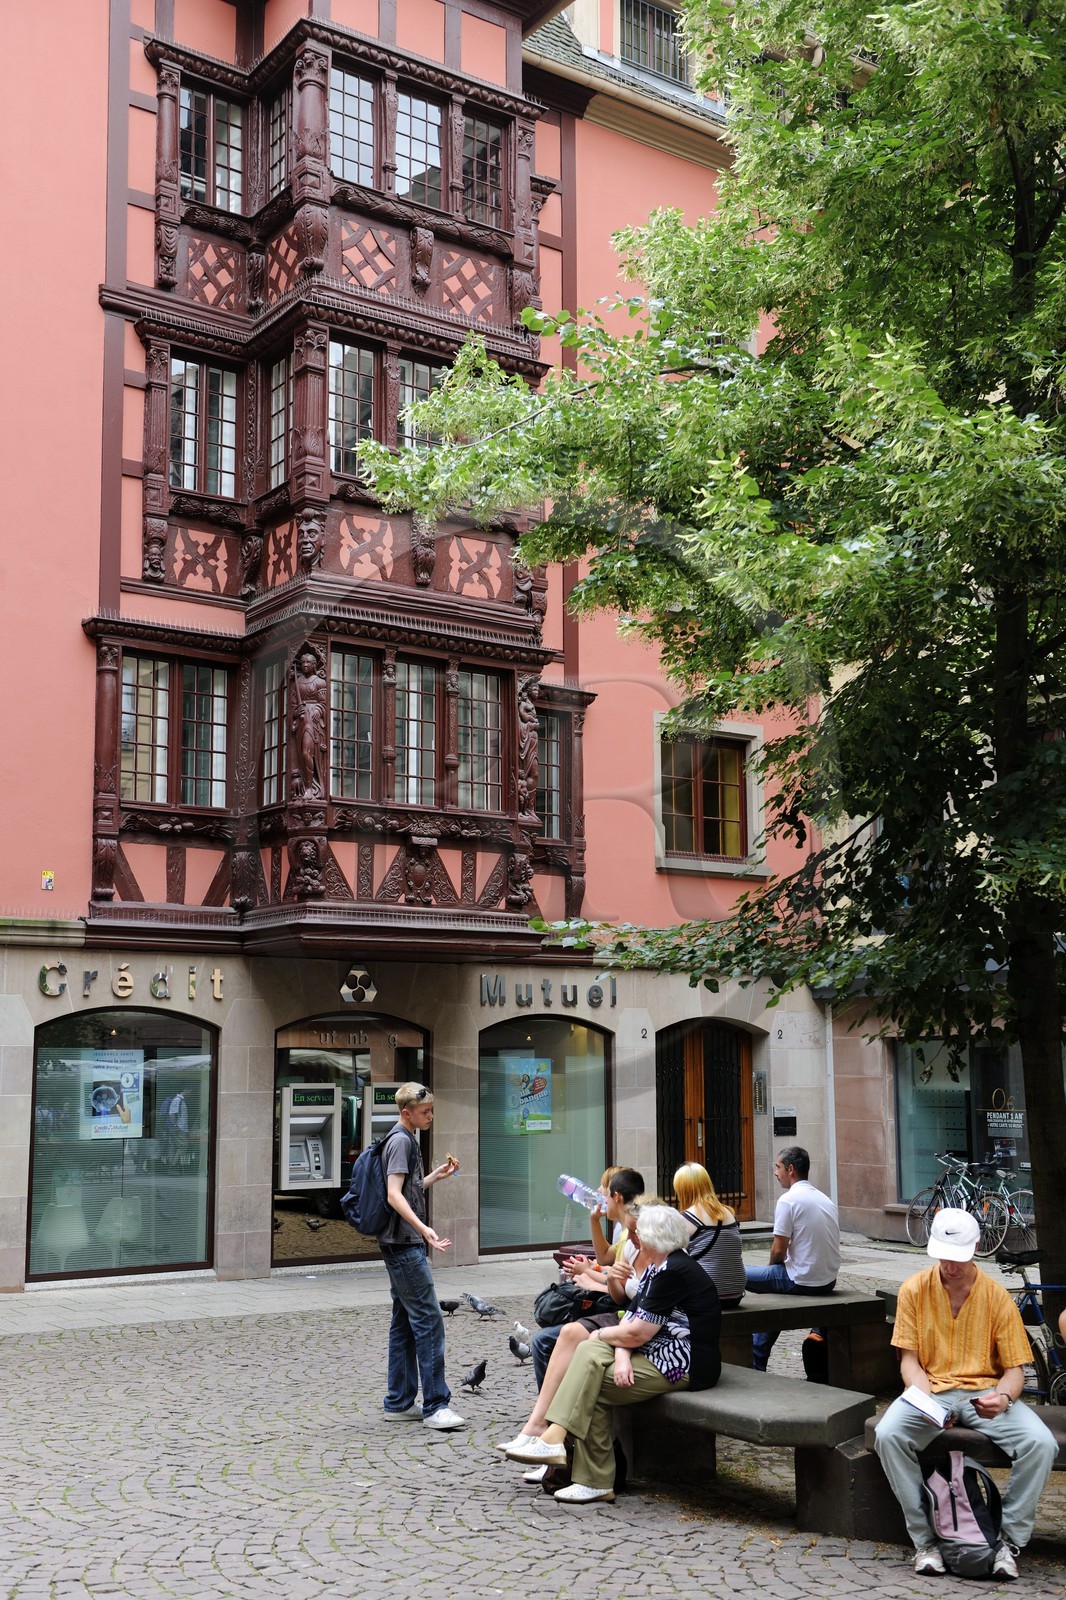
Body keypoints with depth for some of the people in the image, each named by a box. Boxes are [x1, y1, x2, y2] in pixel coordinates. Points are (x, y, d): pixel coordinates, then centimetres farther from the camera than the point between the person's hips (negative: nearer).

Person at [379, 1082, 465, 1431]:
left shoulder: (406, 1140, 18)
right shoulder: (401, 1141, -12)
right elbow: (394, 1195, -23)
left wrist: (436, 1176, 20)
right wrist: (423, 1228, -34)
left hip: (401, 1245, 11)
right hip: (404, 1243, -11)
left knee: (404, 1322, 12)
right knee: (429, 1319, -11)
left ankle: (399, 1403, 16)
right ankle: (435, 1405, -11)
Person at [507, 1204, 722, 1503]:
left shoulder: (673, 1272, -18)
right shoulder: (654, 1270, 15)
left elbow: (636, 1333, -20)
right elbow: (629, 1322, 8)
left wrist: (600, 1335, -1)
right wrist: (622, 1354, -13)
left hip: (682, 1365, -10)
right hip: (659, 1353, 10)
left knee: (592, 1388, -16)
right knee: (588, 1353, -9)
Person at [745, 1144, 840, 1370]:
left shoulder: (788, 1200, -14)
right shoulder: (825, 1199, 11)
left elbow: (779, 1251, -14)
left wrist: (772, 1267, 8)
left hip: (802, 1281, -8)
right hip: (828, 1281, 8)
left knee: (742, 1275, 8)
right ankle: (758, 1360, 34)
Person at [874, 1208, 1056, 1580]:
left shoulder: (997, 1297, -1)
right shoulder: (914, 1290, -1)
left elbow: (1014, 1368, 1)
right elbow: (909, 1360, 1)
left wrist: (1003, 1397, -22)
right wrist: (926, 1399, -20)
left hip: (984, 1392, 0)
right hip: (931, 1390, 0)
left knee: (1041, 1444, -28)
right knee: (887, 1435, -31)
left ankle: (1010, 1541, -9)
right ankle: (925, 1541, -16)